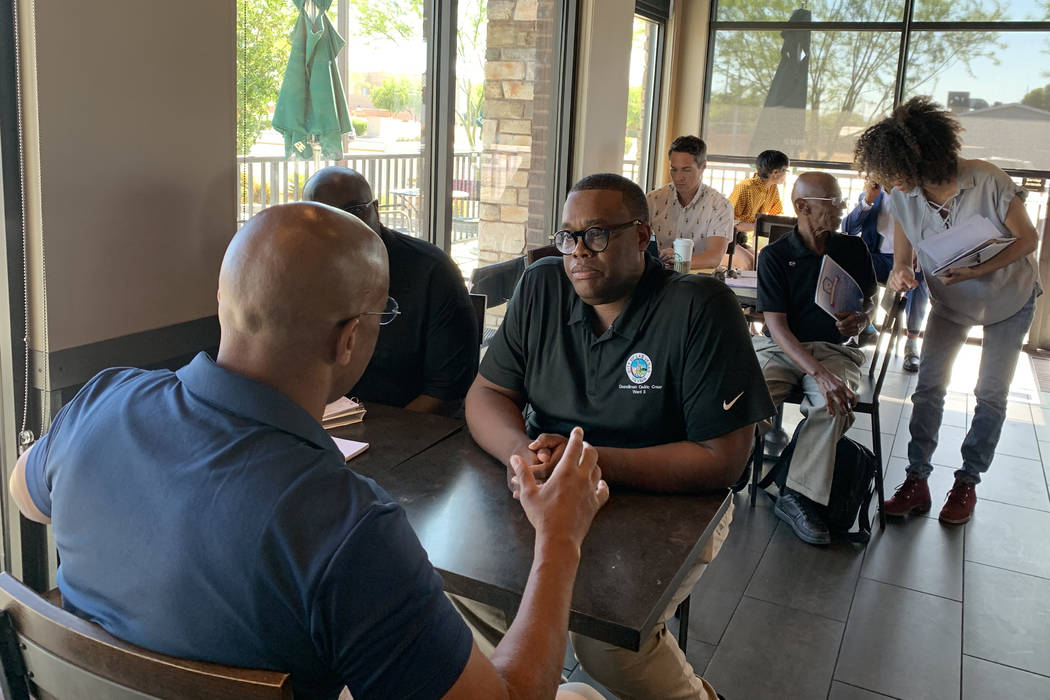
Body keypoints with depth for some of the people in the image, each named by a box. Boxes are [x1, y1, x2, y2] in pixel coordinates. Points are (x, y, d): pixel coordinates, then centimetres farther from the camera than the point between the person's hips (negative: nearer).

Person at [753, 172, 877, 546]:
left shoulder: (853, 249, 6)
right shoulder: (775, 255, -4)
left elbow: (870, 298, 20)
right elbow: (777, 326, -12)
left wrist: (862, 318, -8)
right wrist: (818, 374, -27)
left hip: (834, 349, 2)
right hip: (780, 347, -1)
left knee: (835, 404, -32)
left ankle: (796, 496, -23)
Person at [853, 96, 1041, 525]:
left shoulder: (988, 182, -31)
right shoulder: (903, 199, -19)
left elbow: (1028, 238, -20)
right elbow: (901, 261, -9)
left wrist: (980, 270, -35)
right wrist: (899, 276, -33)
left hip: (1009, 298, -3)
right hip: (949, 301, 3)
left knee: (991, 395, 4)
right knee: (928, 386, -5)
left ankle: (967, 483, 17)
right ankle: (916, 480, 2)